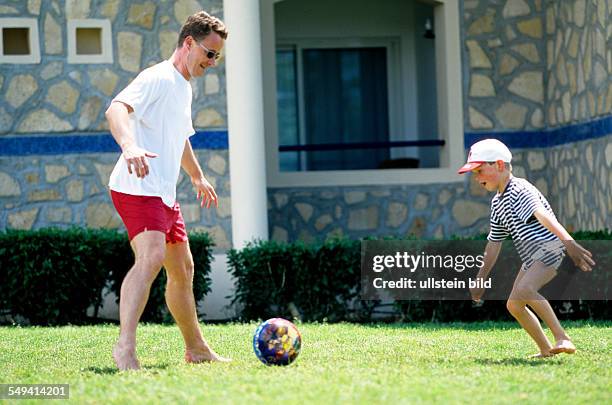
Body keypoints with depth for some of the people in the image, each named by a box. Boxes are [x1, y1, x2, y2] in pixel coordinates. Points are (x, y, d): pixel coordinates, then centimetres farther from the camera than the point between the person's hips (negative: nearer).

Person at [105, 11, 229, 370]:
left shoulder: (185, 87, 20)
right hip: (138, 189, -10)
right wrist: (129, 145, -49)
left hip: (165, 194, 10)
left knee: (183, 269, 18)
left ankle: (196, 349, 32)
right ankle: (125, 348, -38)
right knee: (151, 258, -28)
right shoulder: (158, 78, -12)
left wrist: (198, 177, 51)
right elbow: (117, 108, -31)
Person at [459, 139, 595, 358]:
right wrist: (481, 280, 25)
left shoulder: (519, 190, -16)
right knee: (514, 305, 9)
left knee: (524, 290, -30)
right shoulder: (497, 203, 15)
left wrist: (567, 240, -50)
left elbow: (542, 215, -34)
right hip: (532, 257, 10)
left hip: (550, 247, -10)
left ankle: (562, 338, -31)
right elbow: (494, 244, 24)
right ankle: (546, 350, 17)